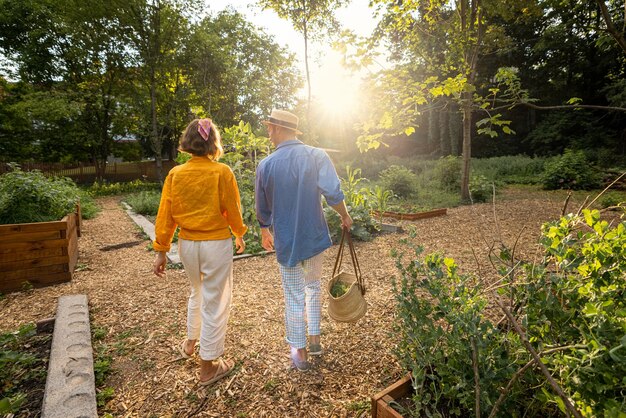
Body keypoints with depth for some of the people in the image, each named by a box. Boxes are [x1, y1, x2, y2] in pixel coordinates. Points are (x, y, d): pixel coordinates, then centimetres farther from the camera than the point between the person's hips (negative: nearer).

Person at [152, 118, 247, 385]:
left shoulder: (175, 174, -2)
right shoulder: (222, 172, -13)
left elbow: (165, 215, -1)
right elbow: (233, 210, -7)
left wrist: (161, 251, 6)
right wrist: (239, 235, 11)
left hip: (187, 243, 5)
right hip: (216, 243, -5)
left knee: (197, 293, 29)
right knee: (215, 302, 9)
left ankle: (190, 343, 47)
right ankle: (208, 367, 22)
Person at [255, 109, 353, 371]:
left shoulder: (266, 165, -7)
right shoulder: (317, 156, -8)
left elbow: (263, 208, 3)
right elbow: (333, 193, -16)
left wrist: (265, 232, 21)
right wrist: (345, 216, 4)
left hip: (286, 242, -1)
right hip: (315, 237, 1)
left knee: (294, 296, 12)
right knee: (313, 286, 23)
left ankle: (299, 352, 27)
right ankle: (314, 339, 34)